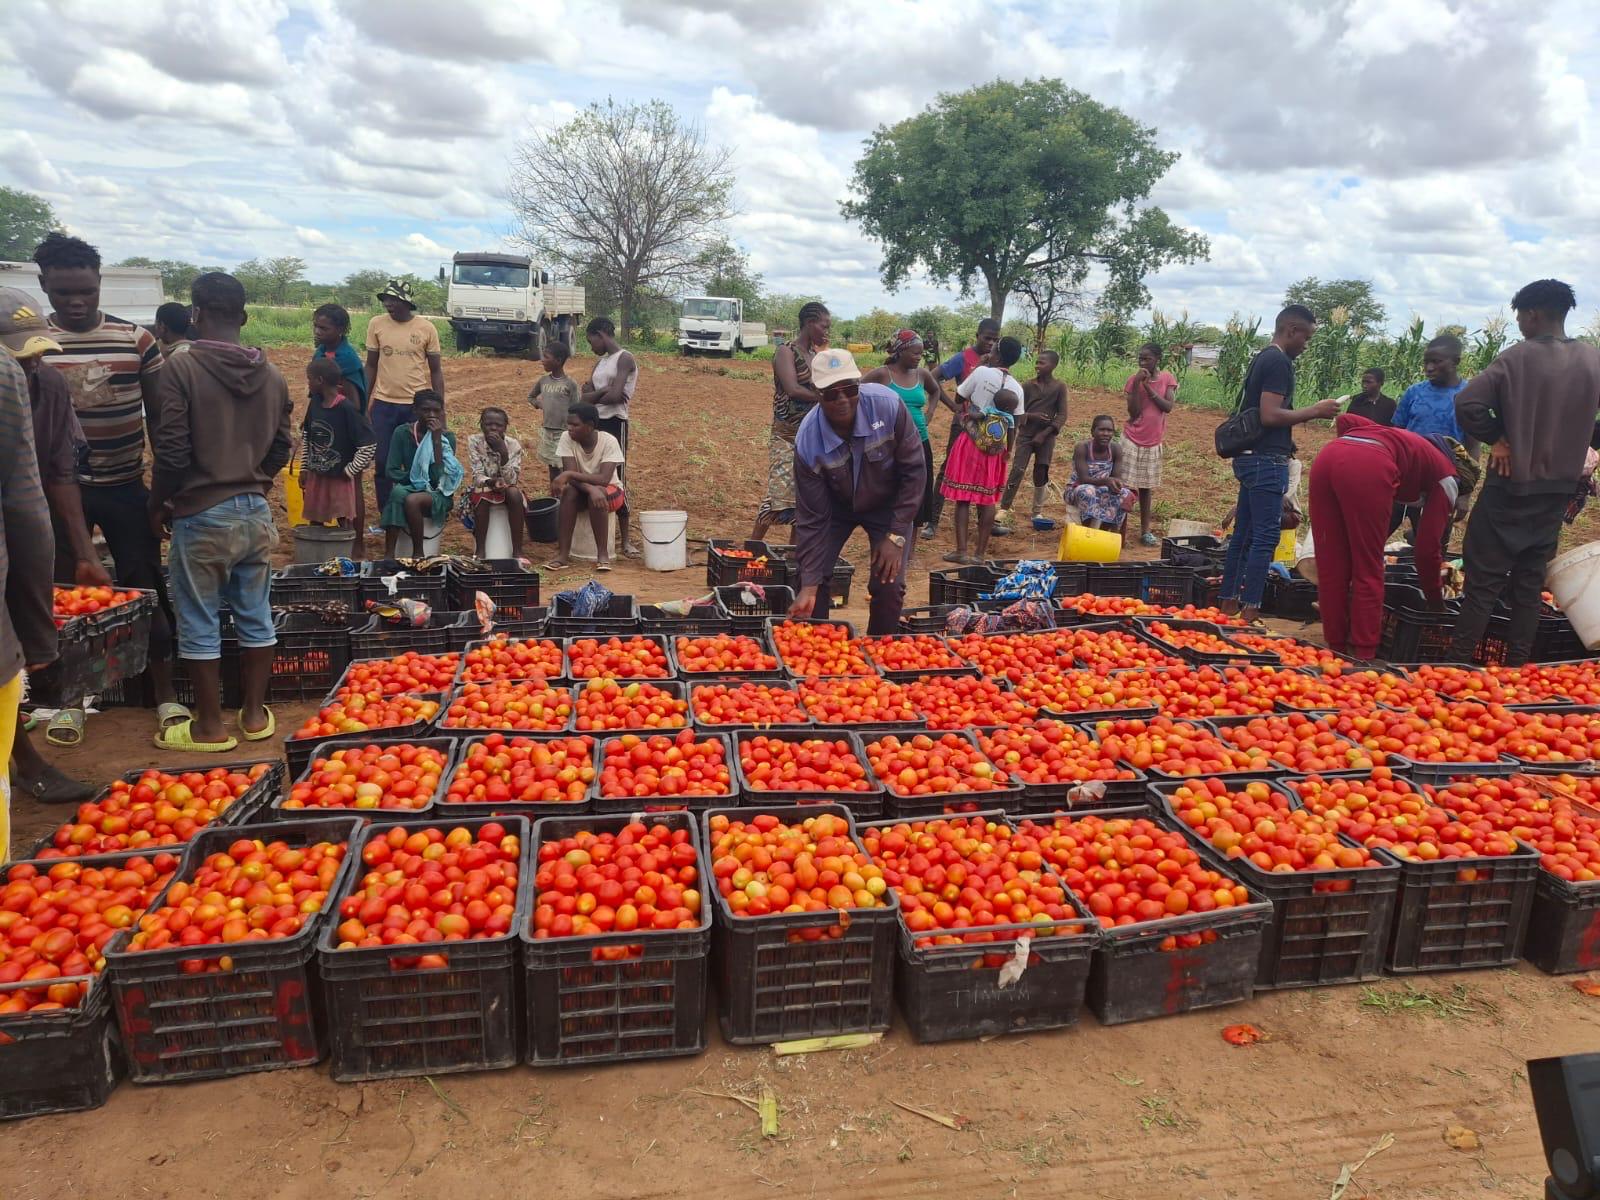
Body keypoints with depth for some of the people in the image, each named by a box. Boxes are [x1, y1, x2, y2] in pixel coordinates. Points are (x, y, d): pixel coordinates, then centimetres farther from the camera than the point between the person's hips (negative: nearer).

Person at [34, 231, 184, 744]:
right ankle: (70, 699, 23)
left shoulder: (135, 339, -2)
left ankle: (165, 692, 15)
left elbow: (158, 417, 3)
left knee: (146, 590, 4)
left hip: (125, 487, 0)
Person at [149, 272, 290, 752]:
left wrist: (158, 506, 2)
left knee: (200, 624, 7)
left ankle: (209, 727, 16)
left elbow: (172, 453, -13)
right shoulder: (272, 375, 3)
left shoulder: (183, 368, -13)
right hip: (257, 511, 5)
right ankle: (255, 716, 23)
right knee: (255, 617, 13)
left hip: (202, 515, -5)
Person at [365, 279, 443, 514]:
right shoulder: (376, 324, 1)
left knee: (414, 465, 3)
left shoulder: (426, 328, -3)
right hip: (383, 404, 2)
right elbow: (371, 366, 8)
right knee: (383, 464, 5)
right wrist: (365, 403, 6)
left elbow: (435, 370, 3)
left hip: (417, 406, -2)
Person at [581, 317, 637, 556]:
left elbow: (615, 396, -19)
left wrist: (594, 396, -1)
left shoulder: (624, 359, -6)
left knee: (617, 479, -7)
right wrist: (604, 391, -11)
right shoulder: (599, 364, 17)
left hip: (615, 423, -8)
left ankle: (626, 539, -3)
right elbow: (585, 398, 6)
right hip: (595, 423, 8)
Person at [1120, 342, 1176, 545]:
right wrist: (1137, 385, -19)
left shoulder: (1168, 378, 0)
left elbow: (1168, 407, -12)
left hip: (1153, 442, 2)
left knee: (1146, 487, 9)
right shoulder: (1133, 379, -4)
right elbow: (1133, 412, -11)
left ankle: (1145, 531, 13)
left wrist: (1148, 387, -18)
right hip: (1132, 440, -1)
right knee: (1124, 484, -5)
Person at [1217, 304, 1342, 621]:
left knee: (1243, 534, 11)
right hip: (1267, 460, -10)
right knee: (1266, 537, -8)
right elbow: (1270, 415, -21)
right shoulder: (1279, 362, -13)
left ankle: (1228, 604, 16)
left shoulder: (1262, 359, 17)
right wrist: (1315, 411, -12)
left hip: (1249, 457, 10)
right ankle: (1249, 613, -8)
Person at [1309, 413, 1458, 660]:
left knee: (1330, 568, 12)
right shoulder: (1446, 476, 24)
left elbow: (1344, 419, 27)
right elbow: (1428, 548, 19)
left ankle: (1336, 651, 20)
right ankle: (1363, 655, 8)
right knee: (1368, 571, 8)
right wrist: (1435, 599, 29)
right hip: (1368, 468, -5)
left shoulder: (1395, 437, 40)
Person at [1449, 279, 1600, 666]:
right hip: (1559, 489, 5)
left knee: (1484, 578, 0)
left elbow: (1467, 404, -21)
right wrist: (1567, 452, 16)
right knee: (1530, 579, 12)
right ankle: (1517, 664, 16)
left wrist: (1497, 437, -7)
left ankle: (1460, 660, 2)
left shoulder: (1517, 357, -13)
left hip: (1511, 485, -4)